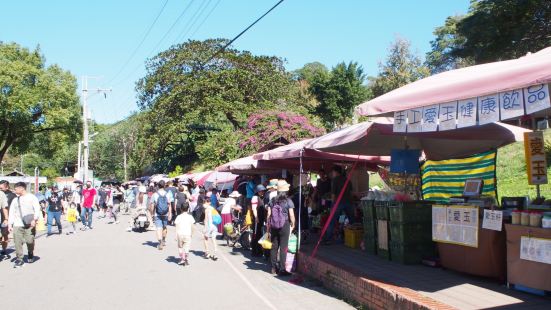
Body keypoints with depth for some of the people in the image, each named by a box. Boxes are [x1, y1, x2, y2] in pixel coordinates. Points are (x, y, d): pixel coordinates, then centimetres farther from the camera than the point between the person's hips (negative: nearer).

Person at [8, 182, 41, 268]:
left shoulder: (31, 197, 4)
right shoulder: (15, 200, 16)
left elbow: (37, 209, -4)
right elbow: (11, 213, 14)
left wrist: (34, 220, -16)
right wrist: (10, 224, 5)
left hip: (29, 225, -3)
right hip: (17, 225, 3)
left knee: (30, 241, -2)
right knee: (17, 243, -6)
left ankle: (30, 255, 24)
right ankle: (19, 259, 1)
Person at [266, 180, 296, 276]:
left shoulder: (272, 201, 0)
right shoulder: (288, 201, -9)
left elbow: (268, 215, 2)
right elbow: (291, 215, -11)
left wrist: (268, 226, 11)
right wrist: (292, 225, 5)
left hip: (273, 227, 4)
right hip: (284, 226, -3)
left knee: (274, 247, 12)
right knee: (283, 248, 2)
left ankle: (274, 268, 20)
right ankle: (282, 269, 4)